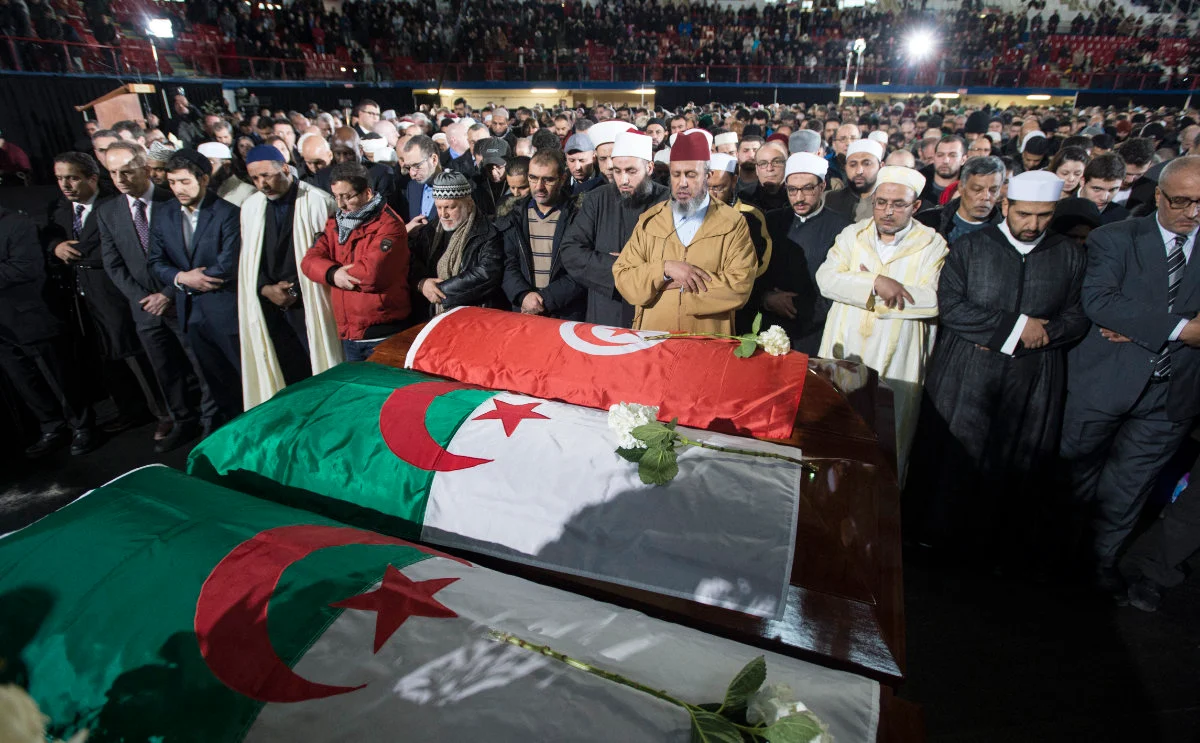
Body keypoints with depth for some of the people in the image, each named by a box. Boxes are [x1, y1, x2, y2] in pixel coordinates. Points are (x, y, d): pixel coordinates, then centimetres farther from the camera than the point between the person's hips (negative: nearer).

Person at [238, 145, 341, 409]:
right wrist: (265, 289, -3)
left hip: (309, 305, -4)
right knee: (283, 374, 5)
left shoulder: (318, 201, -6)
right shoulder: (250, 206, 10)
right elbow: (247, 259, 14)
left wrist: (295, 289, -8)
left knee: (318, 374, 0)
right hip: (269, 306, 4)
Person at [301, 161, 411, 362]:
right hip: (348, 333, 7)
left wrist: (333, 272, -7)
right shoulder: (334, 223, 13)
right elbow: (310, 260, 4)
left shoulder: (389, 224, -11)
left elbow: (372, 273, -22)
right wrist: (333, 274, -16)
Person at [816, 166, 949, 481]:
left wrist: (860, 286, -11)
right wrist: (876, 284, -20)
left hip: (897, 363, -2)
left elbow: (931, 300, -13)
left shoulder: (932, 245, 1)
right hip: (844, 353, 2)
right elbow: (826, 278, -7)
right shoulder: (852, 234, 9)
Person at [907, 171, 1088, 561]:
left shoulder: (1071, 256, 8)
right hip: (965, 376, -2)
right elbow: (949, 307, -11)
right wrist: (1017, 326, -12)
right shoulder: (969, 247, -1)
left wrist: (1040, 335, -13)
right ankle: (941, 533, 25)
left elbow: (1077, 317, 6)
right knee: (954, 456, 5)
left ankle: (1005, 544, 27)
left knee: (1019, 464, 9)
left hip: (1033, 381, 2)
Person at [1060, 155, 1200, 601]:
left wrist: (1139, 328, -14)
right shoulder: (1115, 239, -5)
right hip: (1105, 381, -3)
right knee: (1077, 471, 12)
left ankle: (1102, 557, 30)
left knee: (1130, 483, 13)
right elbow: (1098, 301, -20)